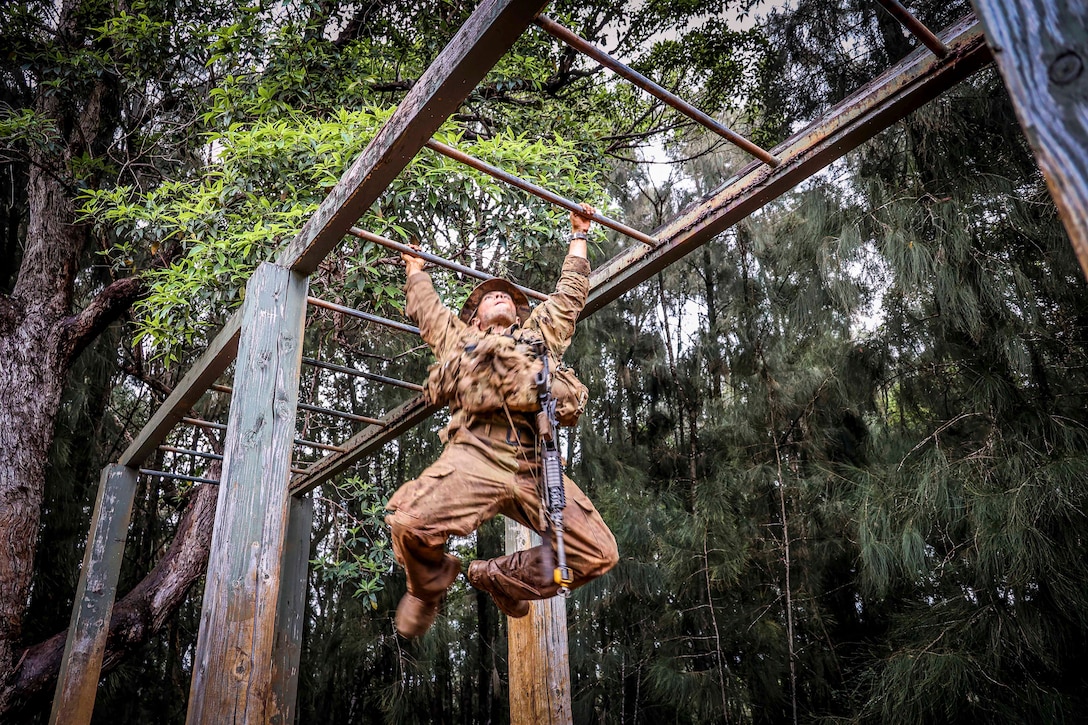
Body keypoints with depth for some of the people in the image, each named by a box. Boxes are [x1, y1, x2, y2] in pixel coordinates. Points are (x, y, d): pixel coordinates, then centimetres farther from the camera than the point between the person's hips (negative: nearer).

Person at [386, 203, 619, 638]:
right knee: (410, 522, -28)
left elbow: (571, 291, 45)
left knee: (599, 554, -8)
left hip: (535, 466, 2)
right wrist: (415, 269, 63)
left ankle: (499, 577, 16)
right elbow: (424, 306, 47)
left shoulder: (543, 333, 36)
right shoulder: (459, 337, 34)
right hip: (476, 455, -2)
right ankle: (428, 586, 9)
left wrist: (578, 235, 54)